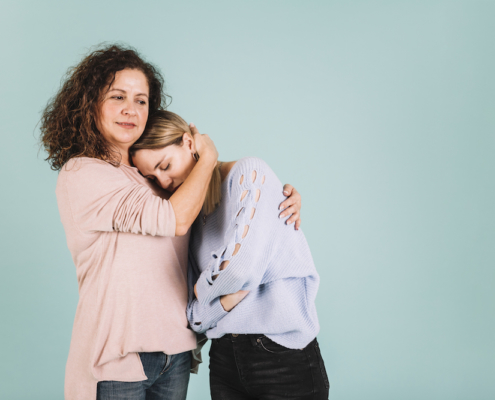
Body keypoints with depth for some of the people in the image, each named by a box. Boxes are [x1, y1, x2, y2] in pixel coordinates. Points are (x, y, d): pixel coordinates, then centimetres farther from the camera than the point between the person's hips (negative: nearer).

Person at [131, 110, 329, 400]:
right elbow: (194, 314, 4)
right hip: (225, 360, 6)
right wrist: (225, 300, -14)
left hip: (284, 357, -6)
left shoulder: (250, 173, -11)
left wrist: (203, 287, -6)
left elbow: (241, 267, -25)